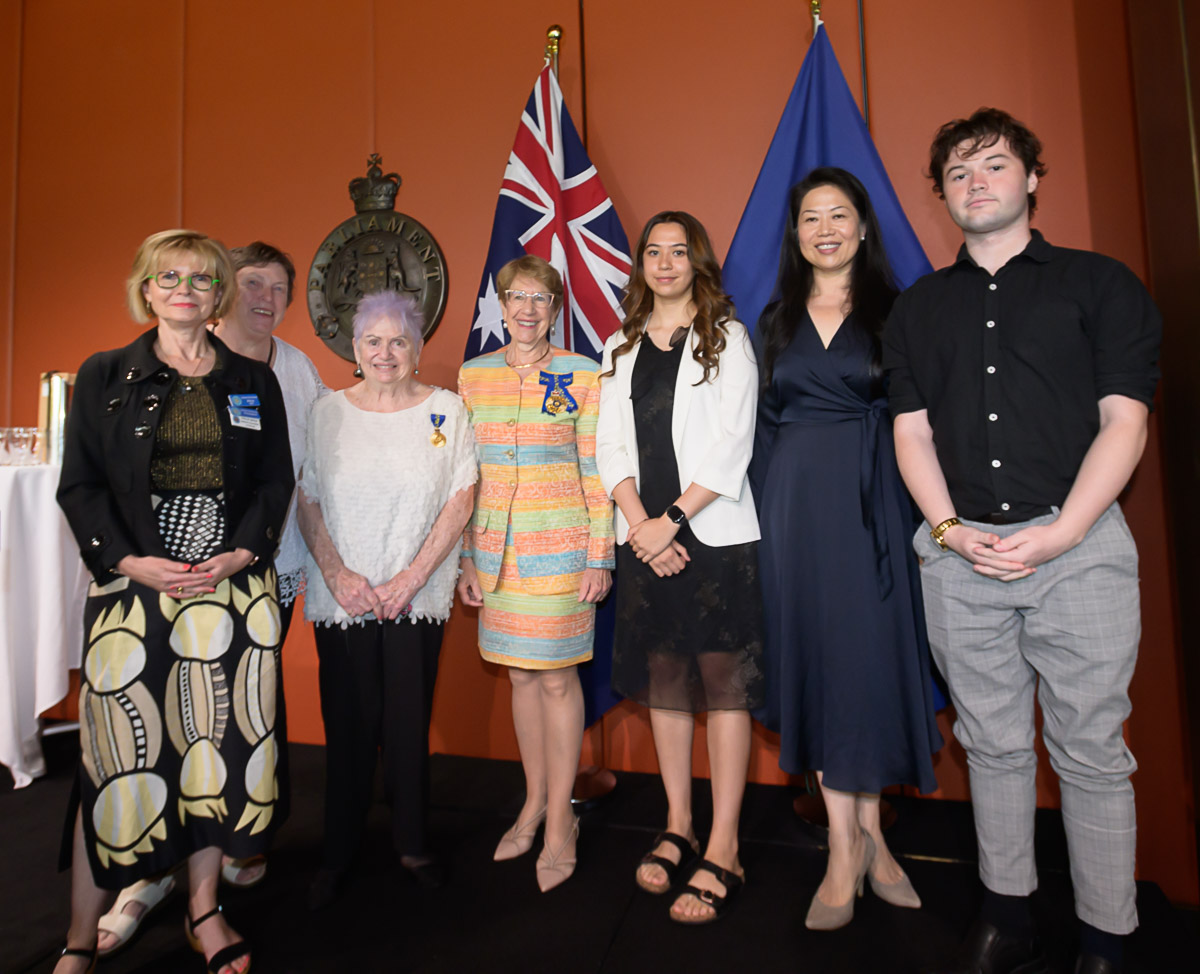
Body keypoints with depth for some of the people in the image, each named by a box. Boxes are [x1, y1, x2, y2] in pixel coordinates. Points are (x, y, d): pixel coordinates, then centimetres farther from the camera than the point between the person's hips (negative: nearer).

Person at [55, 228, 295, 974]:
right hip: (133, 587, -1)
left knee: (217, 744, 7)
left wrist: (237, 556, -7)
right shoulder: (104, 377, 7)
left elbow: (276, 483, 6)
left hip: (232, 588, 1)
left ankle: (205, 912, 25)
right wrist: (131, 560, -10)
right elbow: (79, 486, 3)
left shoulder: (255, 382, 10)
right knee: (122, 748, 1)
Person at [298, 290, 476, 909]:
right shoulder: (326, 413, 6)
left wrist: (412, 576, -9)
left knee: (409, 724, 6)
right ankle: (337, 854, 25)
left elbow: (461, 502, -2)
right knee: (347, 726, 7)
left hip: (417, 598, 0)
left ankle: (412, 845, 25)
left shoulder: (445, 411, 3)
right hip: (341, 598, 1)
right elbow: (307, 502, 4)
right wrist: (337, 573, -8)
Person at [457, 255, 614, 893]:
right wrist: (467, 557, 6)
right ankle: (534, 803, 30)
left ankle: (560, 819, 18)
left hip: (559, 542, -3)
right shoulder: (473, 376, 8)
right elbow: (465, 475, 10)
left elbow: (597, 471, -2)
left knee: (556, 675, 1)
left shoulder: (581, 376, -1)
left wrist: (600, 556, -6)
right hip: (497, 547, 4)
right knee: (521, 674, 12)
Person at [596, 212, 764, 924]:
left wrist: (673, 519, -13)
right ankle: (678, 826, 24)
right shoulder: (620, 348, 15)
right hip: (644, 537, 4)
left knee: (723, 681, -2)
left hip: (715, 536, -4)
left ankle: (723, 850, 7)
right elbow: (609, 446, 7)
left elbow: (733, 445, -6)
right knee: (662, 680, 9)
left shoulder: (727, 338, 4)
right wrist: (642, 524, -7)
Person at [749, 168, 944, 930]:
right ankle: (850, 844, 15)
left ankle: (864, 834, 22)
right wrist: (764, 516, 5)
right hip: (795, 504, 2)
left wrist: (927, 518, -8)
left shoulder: (894, 312, 5)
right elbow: (765, 425, 11)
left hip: (872, 504, -2)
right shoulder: (777, 320, 12)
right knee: (817, 659, 3)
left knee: (871, 657, 3)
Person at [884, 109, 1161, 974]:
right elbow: (912, 431, 8)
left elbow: (1124, 422, -2)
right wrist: (949, 527, -6)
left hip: (1078, 545, -2)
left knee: (1092, 753, 4)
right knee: (993, 745, 11)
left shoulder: (1100, 283, 7)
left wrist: (1059, 533, -13)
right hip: (960, 554, 3)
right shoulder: (919, 308, 15)